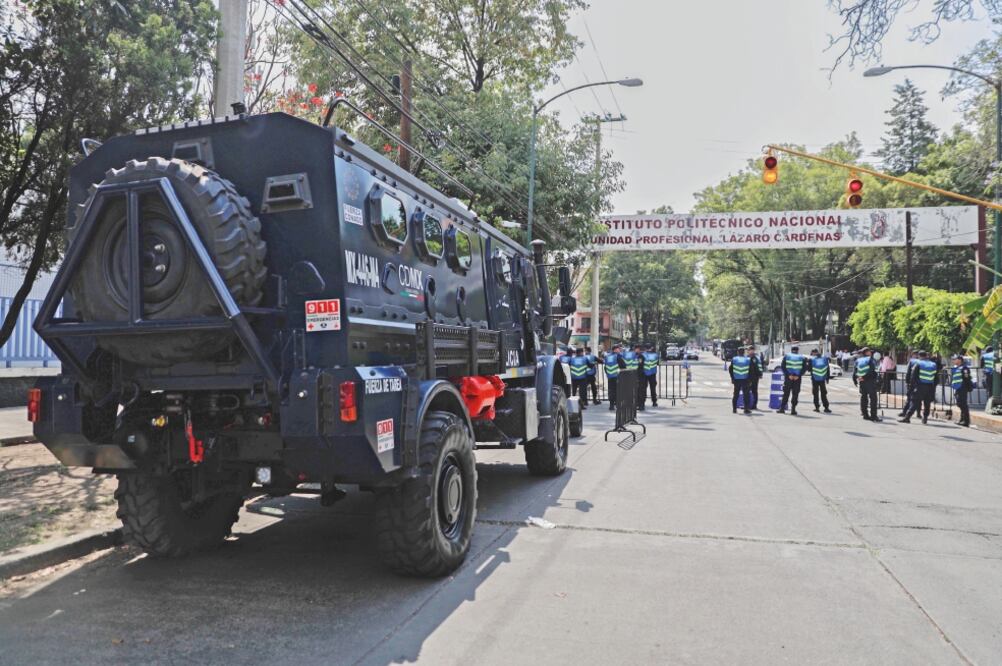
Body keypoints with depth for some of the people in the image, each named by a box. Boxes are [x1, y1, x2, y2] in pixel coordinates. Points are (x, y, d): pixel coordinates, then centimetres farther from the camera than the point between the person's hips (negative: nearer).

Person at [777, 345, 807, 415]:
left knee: (786, 393, 8)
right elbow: (804, 368, -2)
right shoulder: (802, 358, 8)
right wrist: (798, 375, -8)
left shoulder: (786, 356, 5)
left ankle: (782, 408, 6)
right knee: (795, 394, 4)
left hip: (788, 377, 0)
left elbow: (783, 366, -5)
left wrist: (788, 375, -7)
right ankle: (793, 410, 1)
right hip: (797, 378, 0)